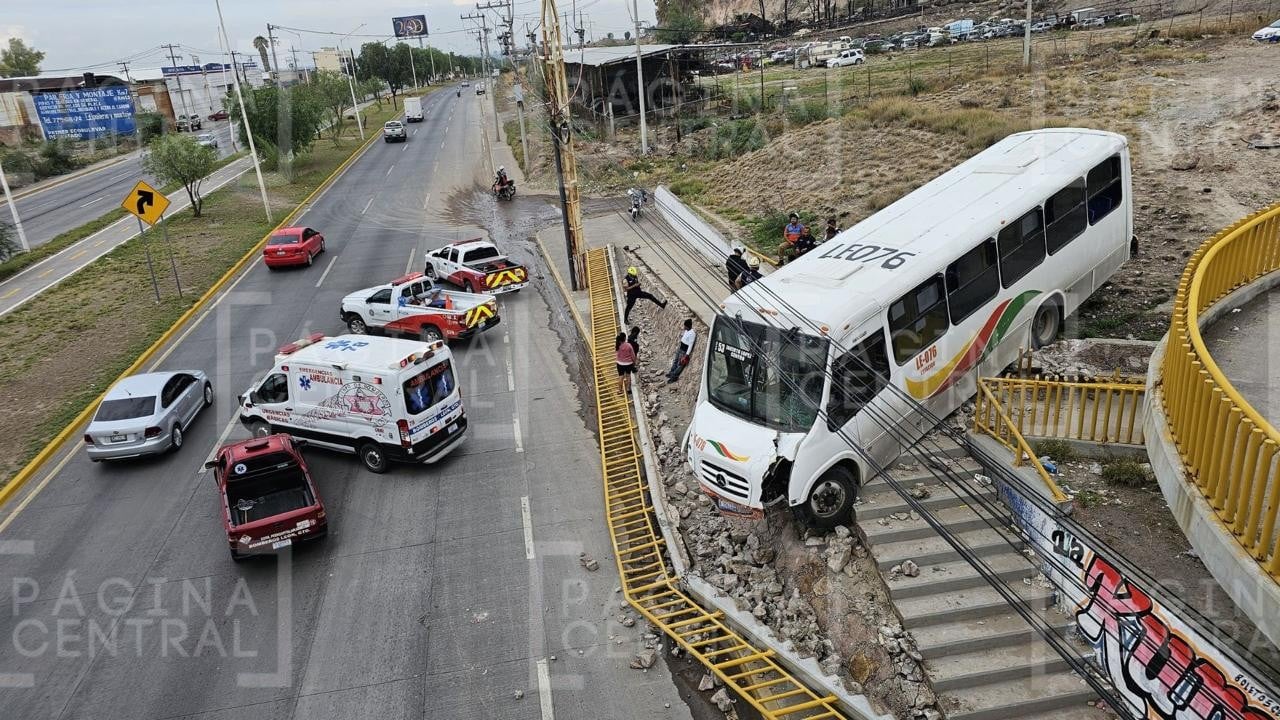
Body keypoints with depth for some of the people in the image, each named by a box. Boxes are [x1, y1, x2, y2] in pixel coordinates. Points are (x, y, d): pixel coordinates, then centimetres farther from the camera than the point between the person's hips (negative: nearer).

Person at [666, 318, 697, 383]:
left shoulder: (692, 333, -26)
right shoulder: (686, 330, 0)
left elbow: (690, 345, -24)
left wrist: (687, 355, -22)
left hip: (684, 351, -9)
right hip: (680, 348, 9)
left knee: (680, 364, 4)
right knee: (675, 361, 21)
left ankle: (674, 377, 15)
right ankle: (671, 372, 38)